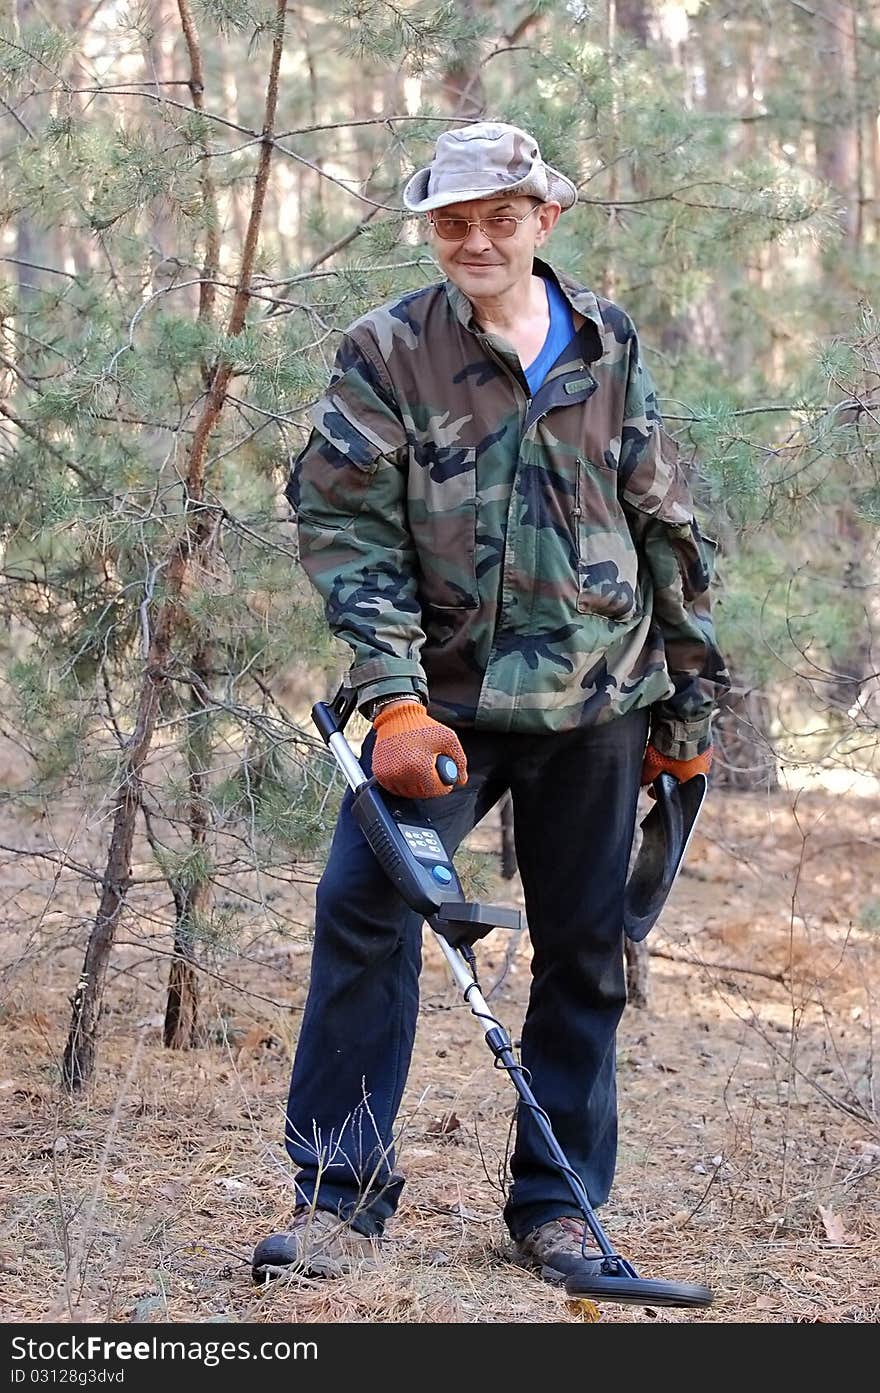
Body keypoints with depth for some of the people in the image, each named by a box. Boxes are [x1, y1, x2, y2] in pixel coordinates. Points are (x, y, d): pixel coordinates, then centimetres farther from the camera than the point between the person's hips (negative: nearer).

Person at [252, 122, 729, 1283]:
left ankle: (557, 1205, 18)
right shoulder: (386, 352, -2)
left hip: (598, 704, 2)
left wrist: (690, 702, 12)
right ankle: (341, 1199, -7)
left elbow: (669, 531, 12)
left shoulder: (611, 349, 6)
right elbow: (346, 528, -8)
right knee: (364, 909, -15)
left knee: (584, 951, 7)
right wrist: (395, 700, -18)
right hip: (447, 696, -2)